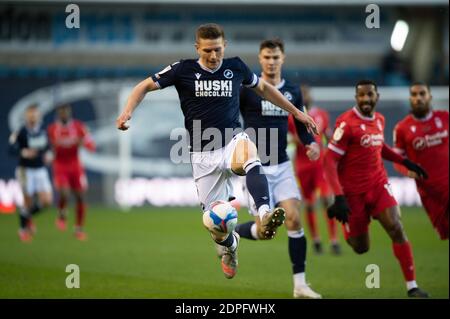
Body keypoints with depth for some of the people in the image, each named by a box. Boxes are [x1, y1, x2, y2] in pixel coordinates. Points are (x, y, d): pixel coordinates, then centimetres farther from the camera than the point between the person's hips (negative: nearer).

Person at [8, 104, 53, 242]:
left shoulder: (43, 131, 2)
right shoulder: (21, 133, -14)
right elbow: (12, 150, -25)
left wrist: (46, 154, 4)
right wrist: (23, 153, -42)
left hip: (41, 170, 4)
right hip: (26, 170, -4)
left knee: (47, 201, -6)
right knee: (28, 202, -1)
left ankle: (28, 215, 22)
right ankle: (23, 228, 22)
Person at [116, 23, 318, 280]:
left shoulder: (236, 67, 3)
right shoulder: (183, 70, -3)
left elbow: (263, 87, 20)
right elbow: (145, 86, 3)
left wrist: (296, 112, 24)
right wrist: (128, 111, -16)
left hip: (232, 141, 0)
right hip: (204, 155, 0)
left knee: (250, 154, -40)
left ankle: (265, 216, -56)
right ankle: (231, 245, 37)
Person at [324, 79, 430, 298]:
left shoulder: (379, 120, 5)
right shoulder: (347, 123, -17)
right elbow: (330, 161, -19)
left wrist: (405, 162, 16)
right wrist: (339, 197, -26)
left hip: (378, 185, 5)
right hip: (353, 191, -5)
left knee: (396, 228, -13)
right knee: (361, 248, 2)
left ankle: (412, 286, -8)